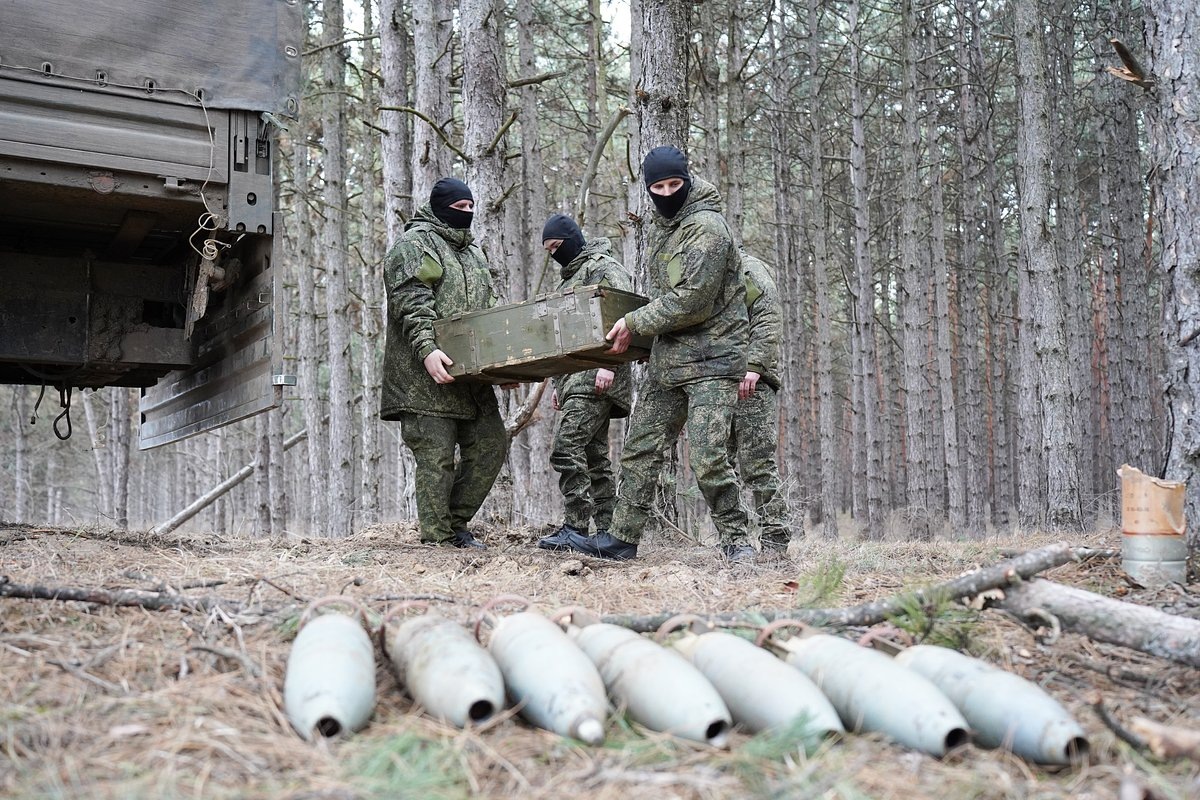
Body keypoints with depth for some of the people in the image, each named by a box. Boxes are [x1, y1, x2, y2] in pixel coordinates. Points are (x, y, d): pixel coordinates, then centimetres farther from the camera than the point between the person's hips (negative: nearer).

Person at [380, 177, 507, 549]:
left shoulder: (473, 250, 24)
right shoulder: (415, 244, -2)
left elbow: (489, 307, 26)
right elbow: (411, 303, -15)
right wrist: (428, 349, -27)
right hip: (427, 375, -8)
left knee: (490, 445, 5)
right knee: (436, 455, -7)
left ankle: (456, 523, 16)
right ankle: (438, 538, 0)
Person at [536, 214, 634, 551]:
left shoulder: (605, 268, -3)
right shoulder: (571, 277, 27)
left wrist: (608, 365, -25)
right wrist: (559, 384, 25)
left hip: (596, 378, -10)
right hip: (576, 379, 10)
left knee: (567, 448, -17)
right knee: (594, 455, 8)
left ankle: (576, 527, -15)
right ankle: (607, 529, 11)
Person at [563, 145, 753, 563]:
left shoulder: (707, 228, -14)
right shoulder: (660, 226, 15)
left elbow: (691, 301, -20)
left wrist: (634, 324, -13)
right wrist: (637, 325, 13)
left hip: (710, 358, -9)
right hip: (667, 356, 9)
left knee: (708, 458, -13)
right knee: (641, 448, 10)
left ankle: (736, 540, 2)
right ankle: (622, 537, 17)